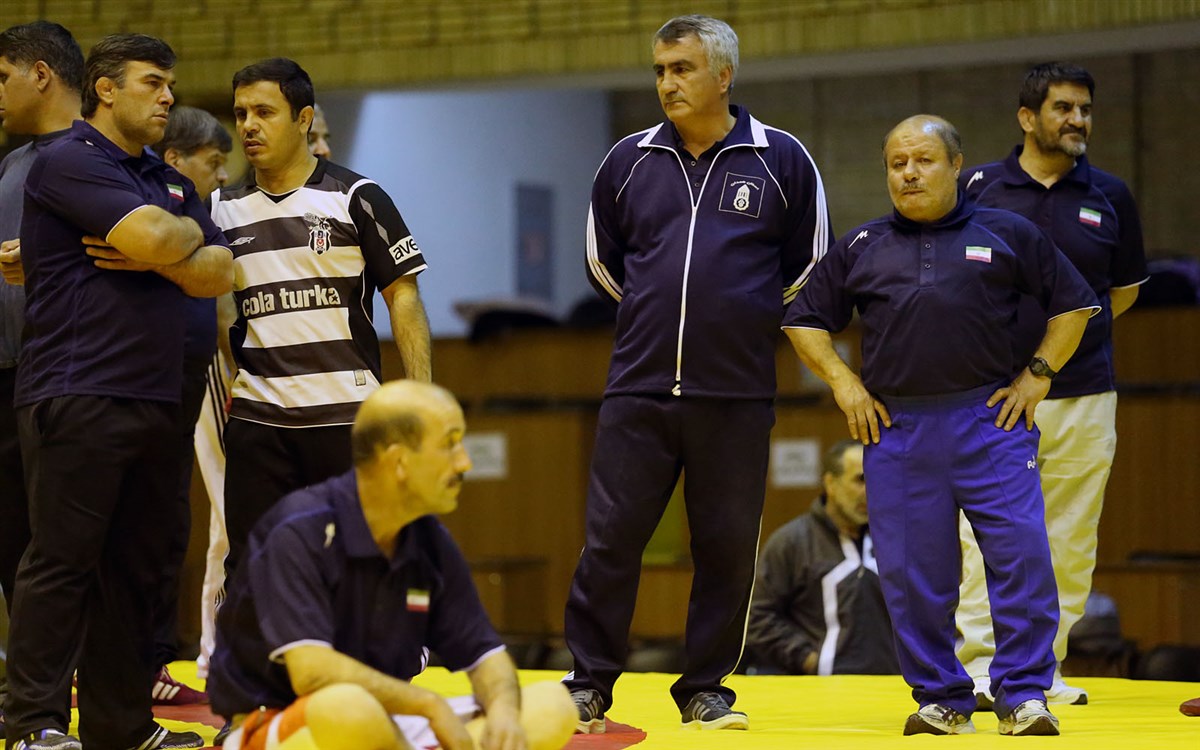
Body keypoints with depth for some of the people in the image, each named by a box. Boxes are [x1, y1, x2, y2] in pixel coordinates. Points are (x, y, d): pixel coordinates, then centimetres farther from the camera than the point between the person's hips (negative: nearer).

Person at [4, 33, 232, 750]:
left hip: (154, 400, 8)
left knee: (135, 568, 8)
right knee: (62, 559, -7)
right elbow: (156, 237, -19)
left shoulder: (169, 181, 21)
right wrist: (186, 233, 3)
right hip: (78, 396, -8)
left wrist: (153, 254, -6)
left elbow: (220, 273, 10)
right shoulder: (69, 162, -5)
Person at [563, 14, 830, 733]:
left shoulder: (782, 160, 2)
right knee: (610, 538, -2)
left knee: (728, 549, 3)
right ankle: (590, 687, 8)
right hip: (639, 389, 1)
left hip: (738, 396, -1)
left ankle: (707, 689, 14)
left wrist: (747, 319, 12)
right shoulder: (630, 161, 8)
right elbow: (604, 261, 21)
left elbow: (809, 267, 12)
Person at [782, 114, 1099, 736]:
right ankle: (941, 698, 12)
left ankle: (1024, 695, -3)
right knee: (912, 573, 1)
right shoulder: (860, 248, 14)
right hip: (896, 431, 2)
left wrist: (1038, 374, 4)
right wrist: (843, 381, 7)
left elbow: (1073, 303, 13)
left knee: (1021, 556, -10)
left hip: (990, 422, -2)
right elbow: (804, 320, 20)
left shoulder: (1006, 235, 9)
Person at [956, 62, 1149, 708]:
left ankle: (1046, 667, 13)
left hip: (1084, 395, 2)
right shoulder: (976, 188, 1)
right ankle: (981, 667, -5)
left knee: (1069, 544, 4)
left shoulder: (1110, 197, 7)